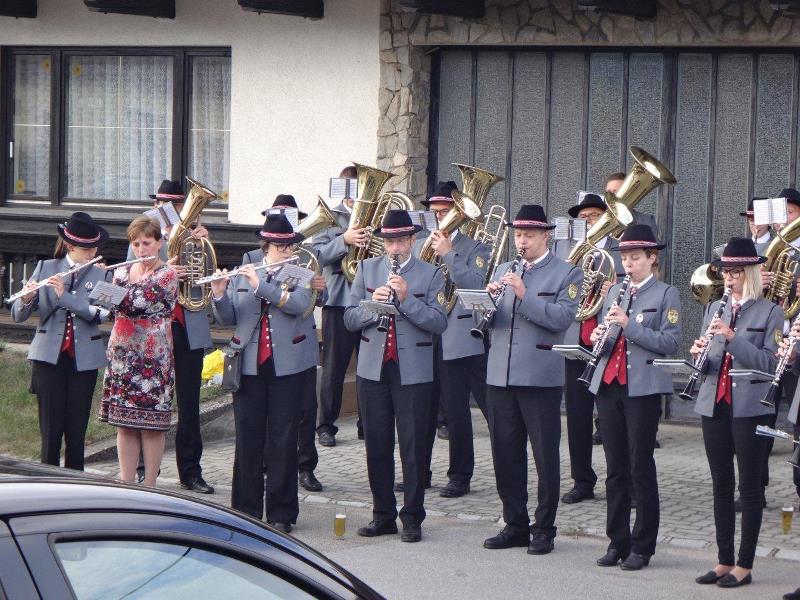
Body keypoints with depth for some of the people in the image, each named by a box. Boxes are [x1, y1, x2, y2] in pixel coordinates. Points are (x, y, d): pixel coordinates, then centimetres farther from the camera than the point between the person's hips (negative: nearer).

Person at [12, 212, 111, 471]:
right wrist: (26, 298, -22)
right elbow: (18, 315, 0)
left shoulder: (100, 275, 4)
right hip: (49, 357, -1)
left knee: (77, 430, 2)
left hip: (83, 359, 1)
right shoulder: (45, 268, 3)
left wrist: (64, 295, -22)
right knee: (51, 430, -3)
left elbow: (100, 314, -14)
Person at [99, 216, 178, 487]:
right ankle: (126, 484, 12)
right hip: (121, 355, 5)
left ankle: (149, 487, 4)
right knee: (124, 424, 6)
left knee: (151, 424, -2)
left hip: (153, 356, -5)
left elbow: (140, 303, -18)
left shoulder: (167, 275, -6)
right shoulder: (122, 272, 13)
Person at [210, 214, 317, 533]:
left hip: (287, 366, -2)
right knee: (248, 439, 4)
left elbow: (299, 303, -16)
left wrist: (260, 285, -21)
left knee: (283, 440, 0)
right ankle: (246, 509, 13)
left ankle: (281, 512, 7)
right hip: (249, 365, 2)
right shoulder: (243, 275, 11)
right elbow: (228, 318, 7)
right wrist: (219, 295, -12)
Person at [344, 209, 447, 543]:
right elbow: (349, 319, 4)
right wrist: (371, 305, -15)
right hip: (373, 370, 3)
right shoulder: (367, 270, 10)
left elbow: (439, 322, -10)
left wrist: (406, 299, -20)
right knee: (377, 446, 7)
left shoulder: (430, 275, 1)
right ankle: (383, 515, 17)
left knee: (413, 447, -1)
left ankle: (412, 518, 6)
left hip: (413, 373, -3)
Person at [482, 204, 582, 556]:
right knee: (505, 454, 8)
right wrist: (490, 299, -9)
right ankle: (515, 524, 18)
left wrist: (524, 295, -21)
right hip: (500, 377, 5)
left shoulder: (566, 274, 0)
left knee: (546, 457, 0)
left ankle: (544, 529, 8)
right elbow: (488, 320, 12)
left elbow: (562, 318, -14)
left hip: (541, 378, -5)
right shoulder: (504, 270, 17)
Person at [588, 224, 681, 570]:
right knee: (615, 468, 8)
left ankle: (642, 547, 4)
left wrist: (629, 326, -19)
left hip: (643, 388, -5)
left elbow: (670, 343, -11)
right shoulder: (615, 293, 16)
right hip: (608, 384, 5)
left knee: (641, 468, -2)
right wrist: (599, 339, -3)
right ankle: (618, 541, 14)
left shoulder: (666, 294, -1)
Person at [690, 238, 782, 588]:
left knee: (749, 486, 0)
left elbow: (770, 362, -13)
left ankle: (744, 566, 5)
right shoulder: (714, 309, 13)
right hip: (715, 406, 5)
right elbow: (708, 362, 15)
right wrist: (699, 355, -8)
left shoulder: (769, 313, -4)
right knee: (721, 484, 9)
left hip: (750, 408, -5)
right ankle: (724, 561, 16)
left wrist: (733, 338, -22)